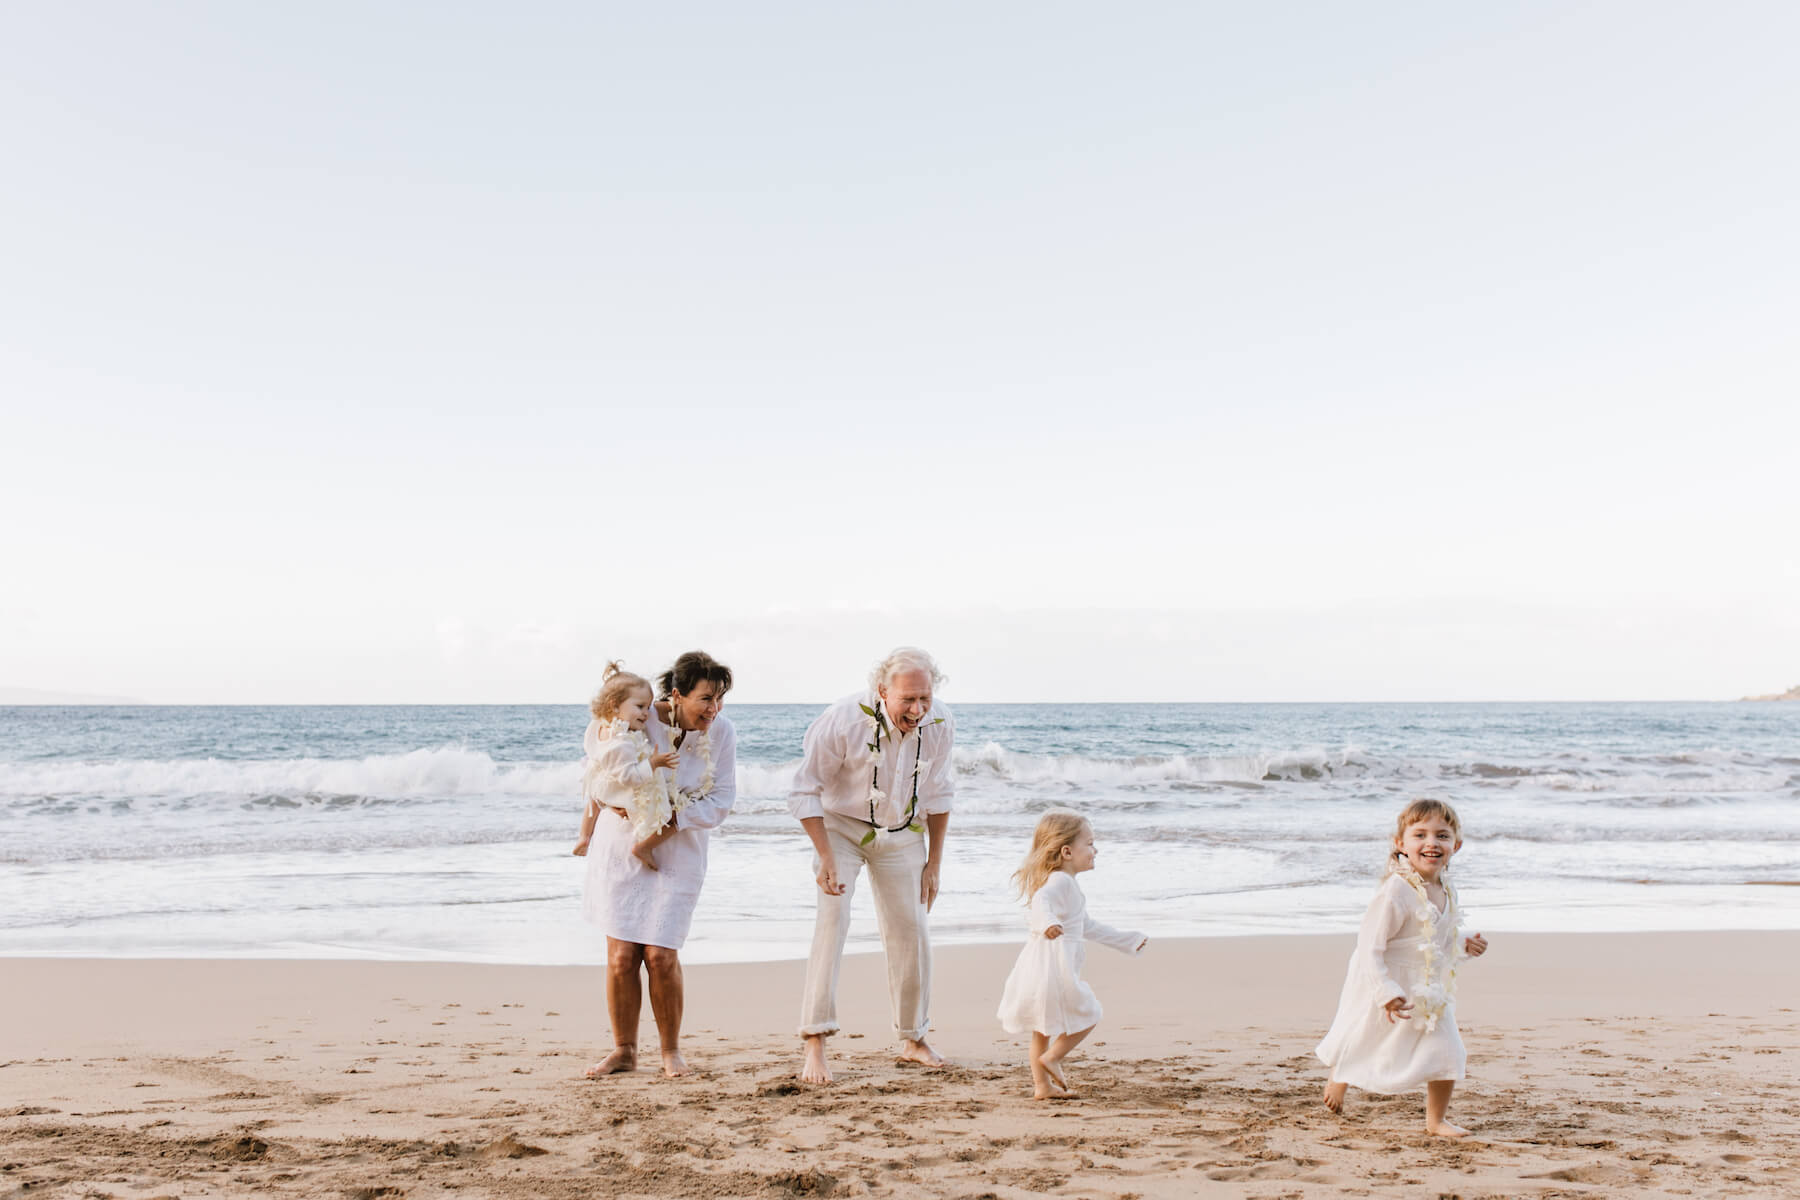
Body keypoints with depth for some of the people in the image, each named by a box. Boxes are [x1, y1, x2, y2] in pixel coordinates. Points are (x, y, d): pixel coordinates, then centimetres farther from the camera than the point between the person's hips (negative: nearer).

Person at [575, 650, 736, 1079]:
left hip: (678, 853, 0)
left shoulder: (722, 733, -10)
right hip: (621, 847, 0)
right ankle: (624, 1051, 16)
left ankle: (671, 1050, 13)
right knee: (621, 955, -1)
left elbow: (719, 802, -7)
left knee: (661, 955, -7)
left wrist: (668, 822, -19)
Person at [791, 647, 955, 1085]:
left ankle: (914, 1039, 22)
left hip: (901, 834, 4)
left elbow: (938, 795, 0)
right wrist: (826, 858, -25)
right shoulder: (844, 721, -31)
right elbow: (805, 792, -20)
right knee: (832, 919, -19)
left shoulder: (939, 725, -17)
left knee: (910, 931, 5)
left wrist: (934, 862, 3)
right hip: (840, 825, -4)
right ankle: (815, 1043, -18)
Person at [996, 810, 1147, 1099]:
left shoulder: (1067, 885, 23)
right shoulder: (1060, 881, -11)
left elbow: (1087, 926, 34)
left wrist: (1127, 940, 39)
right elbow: (1041, 899, -35)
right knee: (1086, 1015, 3)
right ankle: (1051, 1058, 2)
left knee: (1043, 1027, 13)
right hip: (1053, 966, -10)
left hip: (1039, 966, 10)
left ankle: (1042, 1085, 17)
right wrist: (1047, 922, -56)